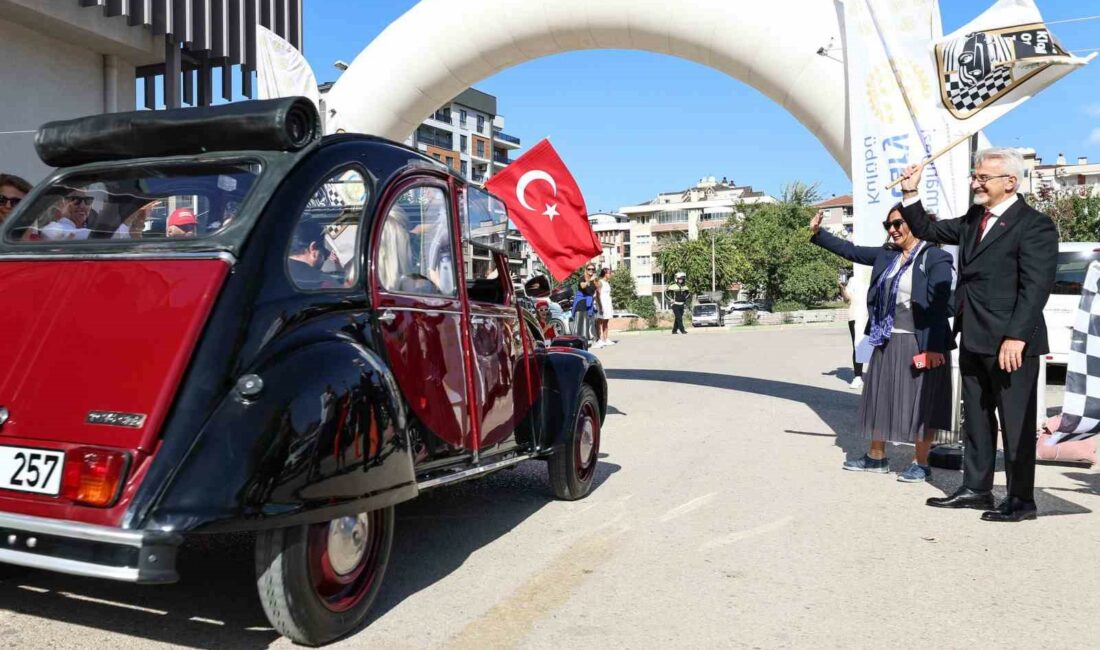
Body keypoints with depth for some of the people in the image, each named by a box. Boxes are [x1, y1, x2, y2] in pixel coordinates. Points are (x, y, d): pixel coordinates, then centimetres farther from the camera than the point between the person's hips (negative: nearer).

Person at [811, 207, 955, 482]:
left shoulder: (936, 258, -10)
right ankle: (876, 456, 27)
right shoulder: (886, 256, 9)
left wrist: (934, 346, -19)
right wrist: (817, 232, 12)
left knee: (921, 402, 2)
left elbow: (939, 305, -15)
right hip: (888, 342, 7)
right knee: (882, 398, 14)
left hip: (921, 343, -7)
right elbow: (850, 251, 17)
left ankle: (920, 463, 15)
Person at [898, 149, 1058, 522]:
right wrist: (910, 195, 11)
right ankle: (976, 489, 25)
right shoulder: (973, 220, 13)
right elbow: (927, 231, 24)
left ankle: (1022, 500, 12)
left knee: (1016, 423, 2)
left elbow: (1036, 286, -17)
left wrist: (1016, 337, -23)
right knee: (976, 420, 14)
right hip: (974, 340, 8)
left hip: (1011, 343, -8)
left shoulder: (1034, 225, -10)